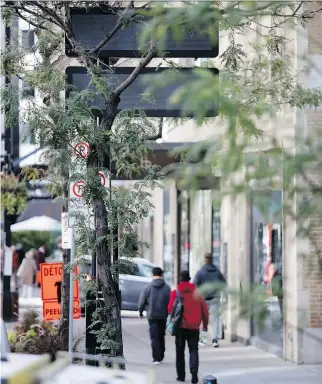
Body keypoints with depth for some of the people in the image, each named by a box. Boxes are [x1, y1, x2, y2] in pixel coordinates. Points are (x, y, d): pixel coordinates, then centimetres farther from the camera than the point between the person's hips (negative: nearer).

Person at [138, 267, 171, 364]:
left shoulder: (148, 287, -5)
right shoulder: (166, 288, -4)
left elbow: (142, 301, -3)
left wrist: (140, 312, 13)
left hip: (152, 315, -2)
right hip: (163, 316, 2)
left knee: (154, 337, -1)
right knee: (161, 336, 15)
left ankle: (156, 358, -11)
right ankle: (160, 356, 22)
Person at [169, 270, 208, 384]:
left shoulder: (175, 293, -6)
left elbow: (170, 309, -7)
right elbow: (204, 309, 2)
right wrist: (205, 323, 14)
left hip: (181, 326, -1)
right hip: (194, 327, 1)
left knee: (180, 351, 12)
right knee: (193, 350, 5)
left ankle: (181, 375, 12)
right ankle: (194, 370, -18)